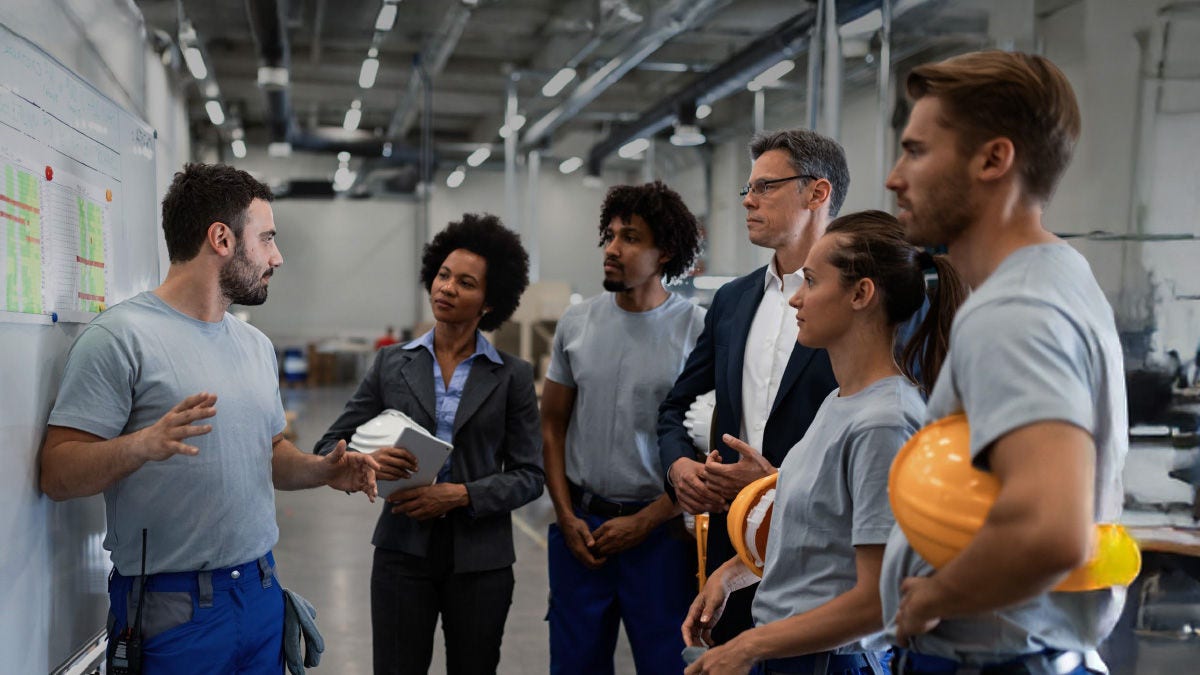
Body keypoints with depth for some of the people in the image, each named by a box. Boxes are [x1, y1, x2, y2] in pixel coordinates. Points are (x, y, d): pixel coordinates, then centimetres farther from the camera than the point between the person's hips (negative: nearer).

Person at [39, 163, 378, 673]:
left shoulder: (257, 344, 13)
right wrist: (145, 444, -32)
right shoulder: (121, 336, -12)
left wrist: (321, 470, 1)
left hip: (261, 591, 7)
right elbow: (57, 473, -15)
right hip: (170, 607, -7)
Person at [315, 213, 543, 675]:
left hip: (480, 557, 0)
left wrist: (461, 494, -17)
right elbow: (329, 448, 4)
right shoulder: (391, 364, 3)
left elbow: (529, 475, -2)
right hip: (404, 550, 0)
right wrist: (364, 460, -19)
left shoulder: (513, 376, -1)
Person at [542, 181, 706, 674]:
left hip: (658, 531, -3)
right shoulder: (576, 322, 4)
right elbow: (552, 426, 9)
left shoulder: (697, 330, -8)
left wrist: (644, 522, -9)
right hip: (580, 526, 4)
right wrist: (567, 517, 0)